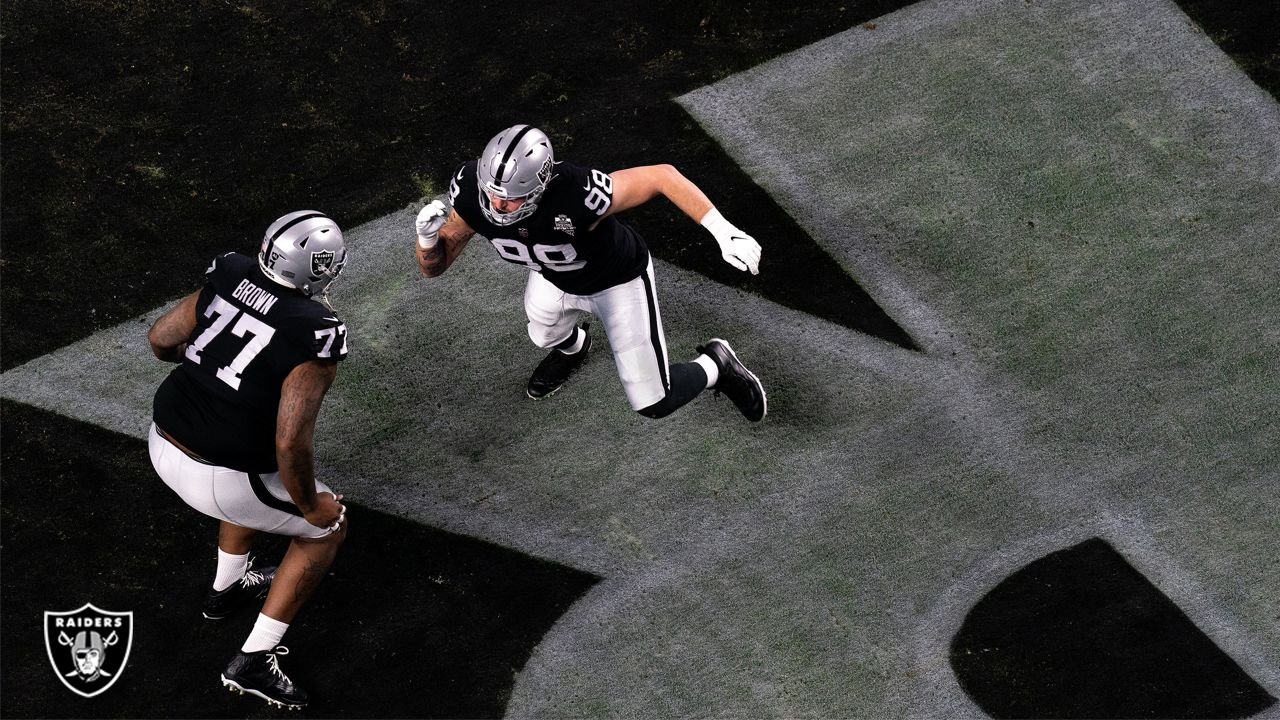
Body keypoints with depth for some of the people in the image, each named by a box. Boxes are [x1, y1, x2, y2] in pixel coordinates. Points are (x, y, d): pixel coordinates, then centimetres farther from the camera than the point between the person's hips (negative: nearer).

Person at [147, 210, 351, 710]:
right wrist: (309, 505, -10)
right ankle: (253, 662, 16)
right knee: (327, 528, 18)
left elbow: (161, 339, 5)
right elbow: (291, 442, -27)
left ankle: (228, 586, 54)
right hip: (220, 481, -7)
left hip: (164, 445, 7)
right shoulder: (314, 337, -23)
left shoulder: (229, 279, -5)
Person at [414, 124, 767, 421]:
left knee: (652, 404, -1)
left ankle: (714, 366, 30)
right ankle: (572, 347, 71)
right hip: (554, 276, 5)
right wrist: (427, 235, -41)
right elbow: (433, 267, -18)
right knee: (545, 336, 33)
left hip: (617, 281, -4)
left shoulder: (576, 196, -47)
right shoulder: (471, 192, -32)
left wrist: (723, 231, -39)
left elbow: (662, 175, -34)